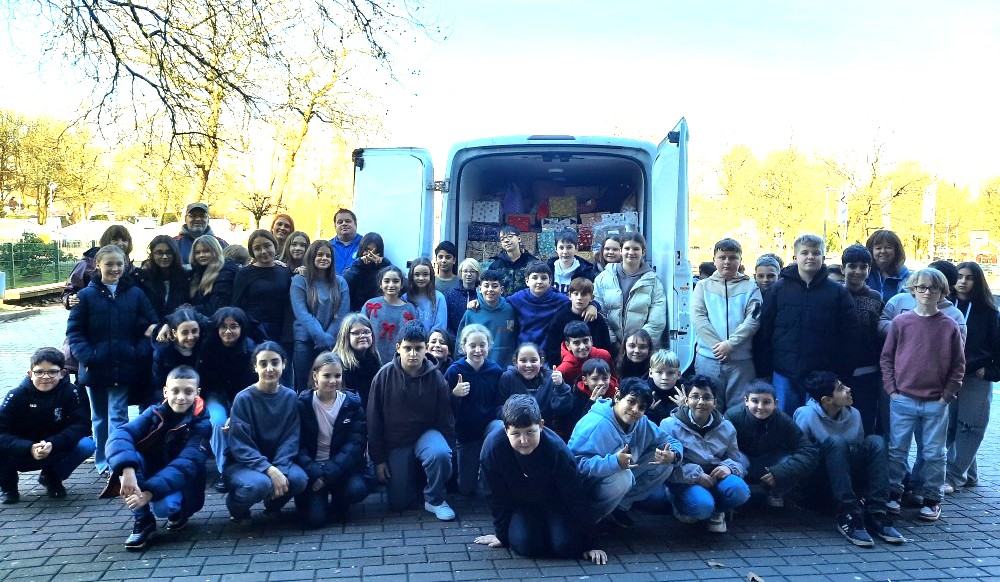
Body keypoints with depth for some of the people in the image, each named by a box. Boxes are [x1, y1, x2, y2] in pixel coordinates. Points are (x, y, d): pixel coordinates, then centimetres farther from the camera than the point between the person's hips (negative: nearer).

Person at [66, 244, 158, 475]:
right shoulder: (86, 295, 0)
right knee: (99, 417, 13)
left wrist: (139, 352, -9)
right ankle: (102, 461, 25)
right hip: (95, 368, 1)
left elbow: (151, 326, 4)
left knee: (118, 416, -4)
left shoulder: (135, 294, 2)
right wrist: (87, 356, -13)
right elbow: (74, 331, 0)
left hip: (123, 367, -1)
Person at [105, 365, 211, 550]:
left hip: (182, 486, -3)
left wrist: (149, 492, -41)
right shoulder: (154, 414, -8)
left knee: (162, 506, -36)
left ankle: (179, 512, 4)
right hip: (150, 477, 3)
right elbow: (120, 434, -25)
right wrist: (128, 470, -45)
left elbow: (185, 466, -28)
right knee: (125, 455, -24)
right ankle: (143, 521, -11)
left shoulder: (201, 425, -16)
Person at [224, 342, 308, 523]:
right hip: (242, 463, -3)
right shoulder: (244, 398, -13)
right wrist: (269, 470, -30)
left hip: (278, 462, 3)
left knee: (299, 479, -27)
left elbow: (291, 439, -5)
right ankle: (236, 505, 1)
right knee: (260, 484, -35)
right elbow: (240, 445, -17)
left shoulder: (290, 397, -3)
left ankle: (273, 505, 7)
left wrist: (279, 469, -23)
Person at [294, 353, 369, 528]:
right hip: (312, 468, -1)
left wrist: (328, 474, -20)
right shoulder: (303, 403, -3)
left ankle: (339, 504, 6)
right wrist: (315, 474, -23)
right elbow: (298, 445, -8)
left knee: (357, 489, -29)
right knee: (314, 519, -19)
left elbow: (355, 444, -8)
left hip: (342, 467, 1)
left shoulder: (352, 403, 0)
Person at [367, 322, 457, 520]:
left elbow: (445, 418, -2)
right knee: (398, 502, 1)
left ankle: (435, 500, -8)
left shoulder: (435, 377, -11)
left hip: (426, 433, -1)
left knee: (440, 454, -36)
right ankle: (413, 474, 34)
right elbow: (374, 420, -5)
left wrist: (448, 449, -7)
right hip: (395, 442, 1)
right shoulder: (385, 375, -12)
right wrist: (378, 459, -4)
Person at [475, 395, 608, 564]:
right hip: (520, 504, 1)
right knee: (525, 544, -23)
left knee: (567, 546, -20)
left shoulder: (557, 450, -32)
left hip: (554, 502, -1)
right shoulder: (493, 447, -29)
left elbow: (575, 498, -20)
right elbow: (497, 496, -12)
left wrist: (588, 544, -14)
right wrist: (501, 535, -3)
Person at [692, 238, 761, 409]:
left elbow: (753, 320, -4)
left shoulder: (750, 287, 7)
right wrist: (716, 345, -12)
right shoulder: (703, 286, 11)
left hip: (741, 359, -1)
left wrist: (730, 344, -15)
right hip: (708, 358, 1)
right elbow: (698, 318, -1)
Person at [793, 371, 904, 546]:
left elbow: (860, 451, 9)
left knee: (875, 441, -17)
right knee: (836, 441, -31)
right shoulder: (807, 415, -14)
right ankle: (848, 516, -38)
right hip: (819, 483, -5)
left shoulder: (854, 415, 4)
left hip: (849, 478, 5)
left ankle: (876, 514, -27)